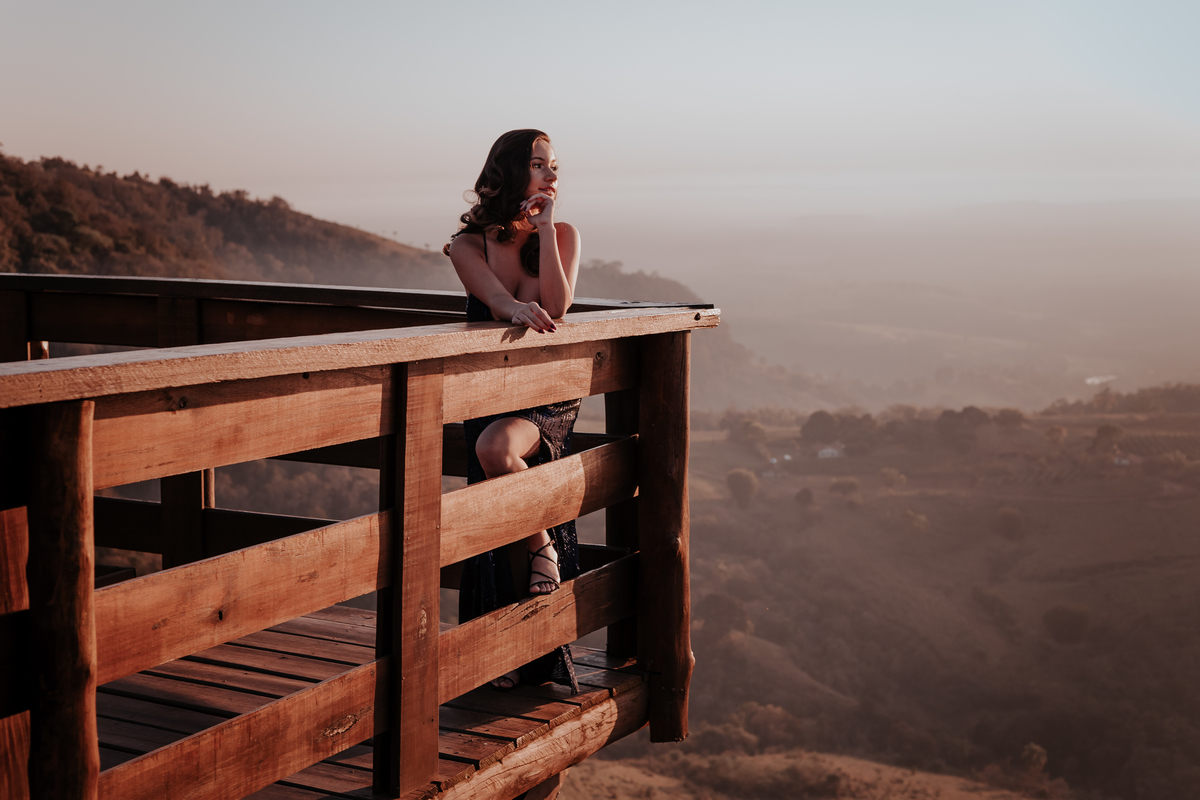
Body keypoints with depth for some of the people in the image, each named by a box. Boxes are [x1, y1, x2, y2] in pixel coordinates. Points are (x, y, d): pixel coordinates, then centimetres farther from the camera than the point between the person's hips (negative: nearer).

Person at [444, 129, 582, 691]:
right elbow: (497, 298, -19)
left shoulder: (563, 235, 1)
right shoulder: (469, 245, 2)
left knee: (496, 448, -34)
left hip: (549, 397, -1)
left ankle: (541, 546, -10)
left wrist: (544, 225, -14)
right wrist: (519, 309, -43)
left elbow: (556, 307, -15)